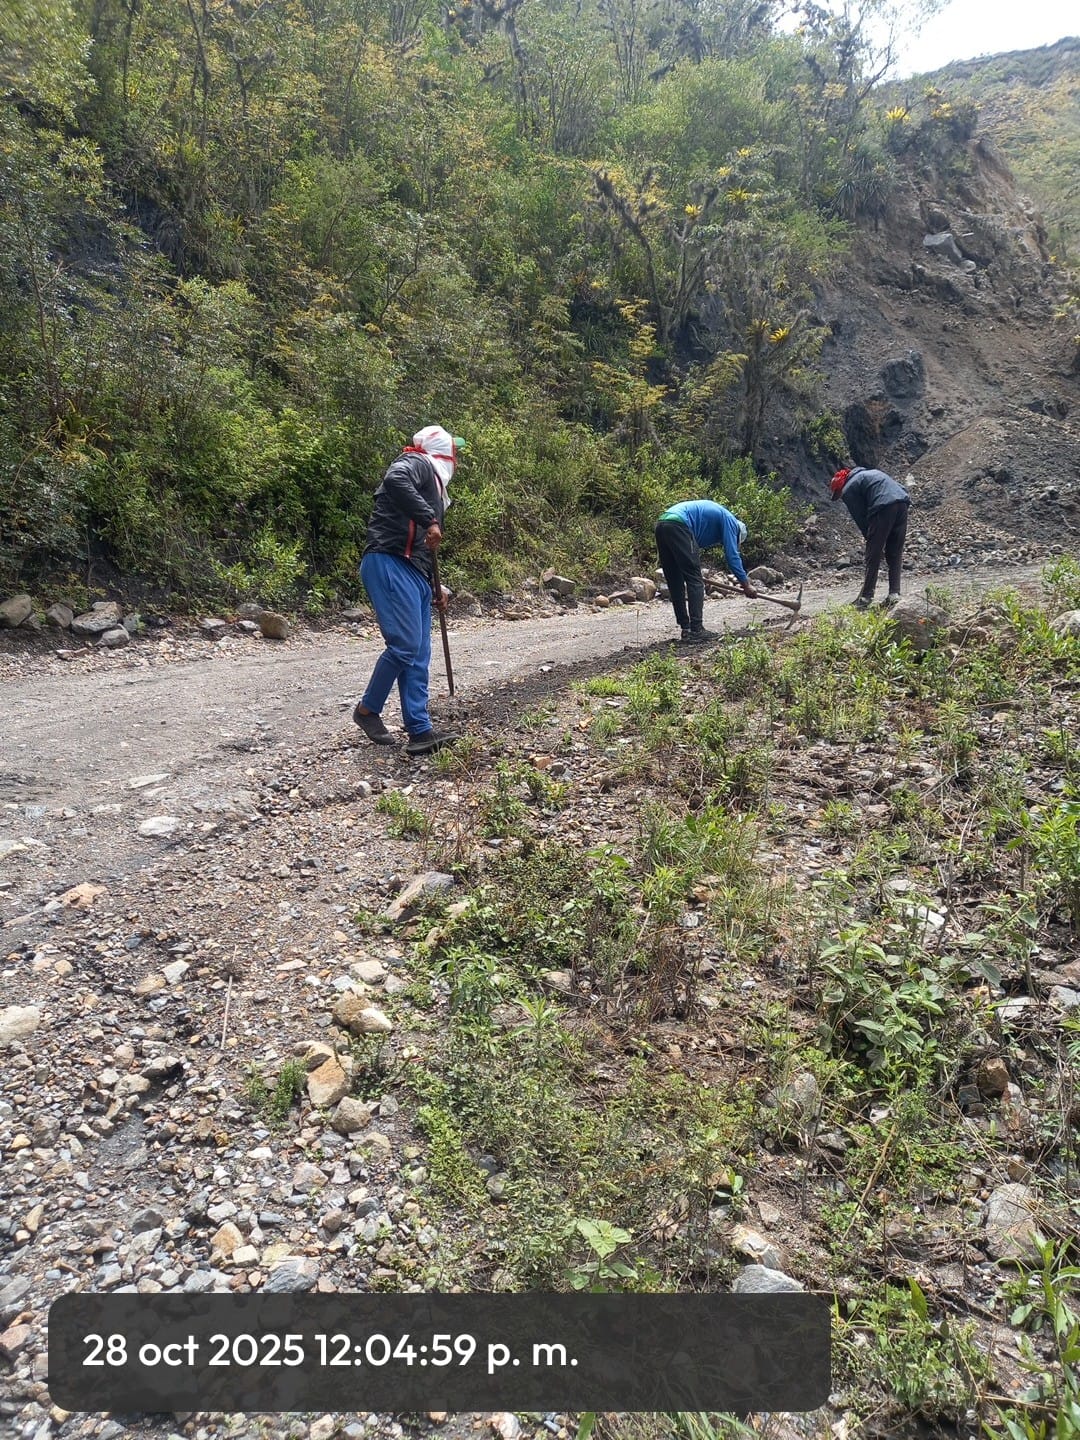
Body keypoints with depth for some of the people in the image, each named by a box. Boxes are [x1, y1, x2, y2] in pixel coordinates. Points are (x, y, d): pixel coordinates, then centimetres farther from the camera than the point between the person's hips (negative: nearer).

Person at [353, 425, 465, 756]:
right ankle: (368, 710, 3)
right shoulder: (417, 463, 2)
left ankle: (420, 732, 6)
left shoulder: (434, 486, 29)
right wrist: (429, 520, -27)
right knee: (405, 645, -15)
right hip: (389, 564, -10)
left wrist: (434, 586, 25)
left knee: (419, 656, 5)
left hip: (414, 574, 10)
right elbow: (394, 480, -24)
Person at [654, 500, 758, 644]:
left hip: (661, 525, 9)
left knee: (675, 583, 12)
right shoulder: (730, 520, 10)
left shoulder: (715, 514, 35)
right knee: (695, 580, -3)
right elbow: (732, 555, 4)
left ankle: (686, 629, 15)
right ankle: (696, 631, -7)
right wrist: (746, 584, 8)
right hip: (678, 525, -9)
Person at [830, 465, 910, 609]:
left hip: (884, 507, -7)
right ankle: (894, 594, 8)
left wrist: (871, 539, 16)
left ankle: (866, 597, 4)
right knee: (895, 554, 14)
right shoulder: (869, 473, 33)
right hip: (903, 502, 7)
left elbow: (861, 518, 6)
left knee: (873, 555, 2)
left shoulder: (848, 490, 10)